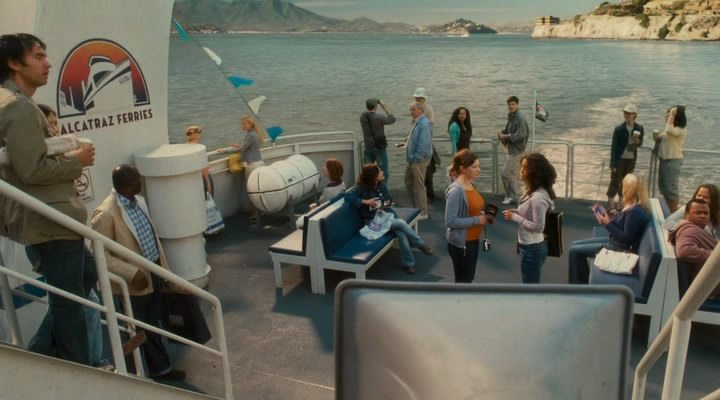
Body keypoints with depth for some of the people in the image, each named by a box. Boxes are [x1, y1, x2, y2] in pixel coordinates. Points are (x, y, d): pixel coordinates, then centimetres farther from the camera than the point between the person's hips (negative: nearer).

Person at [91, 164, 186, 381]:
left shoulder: (138, 201, 2)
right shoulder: (105, 214, -24)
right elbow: (102, 256, -22)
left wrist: (164, 268, 13)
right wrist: (132, 273, -28)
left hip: (154, 274, 7)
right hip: (134, 283, -7)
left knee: (153, 326, 22)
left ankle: (160, 368, 39)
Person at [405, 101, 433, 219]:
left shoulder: (424, 124, -19)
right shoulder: (416, 122, 11)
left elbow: (424, 144, -24)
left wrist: (416, 157, -20)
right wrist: (411, 157, 14)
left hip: (419, 160, -10)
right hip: (413, 159, 10)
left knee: (418, 186, -2)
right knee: (409, 183, 18)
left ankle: (423, 213, 9)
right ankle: (417, 208, 31)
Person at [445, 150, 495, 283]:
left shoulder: (471, 185, 5)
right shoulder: (456, 191, -23)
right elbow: (450, 221, -26)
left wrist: (484, 217, -2)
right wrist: (477, 220, -24)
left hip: (473, 240, 9)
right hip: (460, 243, -9)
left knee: (468, 278, 21)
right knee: (462, 280, 5)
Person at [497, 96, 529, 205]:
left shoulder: (520, 119, -17)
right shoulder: (511, 117, 10)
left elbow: (520, 136, -21)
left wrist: (505, 136, -16)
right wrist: (501, 131, 1)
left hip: (516, 151, -9)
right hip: (510, 149, 9)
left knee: (505, 174, -8)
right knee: (512, 175, 14)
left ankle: (511, 196, 6)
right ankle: (513, 196, 22)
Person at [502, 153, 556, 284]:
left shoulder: (538, 197, -26)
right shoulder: (532, 191, 5)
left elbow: (538, 227, -26)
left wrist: (514, 217, -21)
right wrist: (515, 211, 1)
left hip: (532, 248, -10)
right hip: (530, 246, 10)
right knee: (531, 286, 23)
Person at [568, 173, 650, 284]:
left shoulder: (636, 212, -27)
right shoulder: (633, 206, 4)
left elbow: (627, 238, -28)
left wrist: (608, 224, -24)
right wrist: (607, 220, -4)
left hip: (621, 249, -10)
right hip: (615, 241, 10)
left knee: (574, 250, -11)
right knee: (575, 245, 10)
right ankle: (584, 282, 18)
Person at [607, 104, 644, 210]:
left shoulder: (639, 128, -2)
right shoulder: (619, 129, -12)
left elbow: (640, 144, 8)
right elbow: (614, 147, -10)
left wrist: (637, 140, -17)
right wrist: (612, 164, -13)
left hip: (631, 159, 4)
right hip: (620, 158, -4)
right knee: (615, 182, -2)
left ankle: (622, 202, 24)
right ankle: (610, 205, 3)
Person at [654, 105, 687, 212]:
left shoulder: (681, 129, -14)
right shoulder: (671, 128, 13)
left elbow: (668, 130, -34)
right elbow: (663, 140, 21)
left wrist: (672, 115, -24)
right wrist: (657, 138, -2)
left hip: (673, 161, -9)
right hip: (664, 160, 9)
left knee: (671, 188, -5)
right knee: (663, 187, 16)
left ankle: (673, 214, 3)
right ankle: (668, 211, 28)